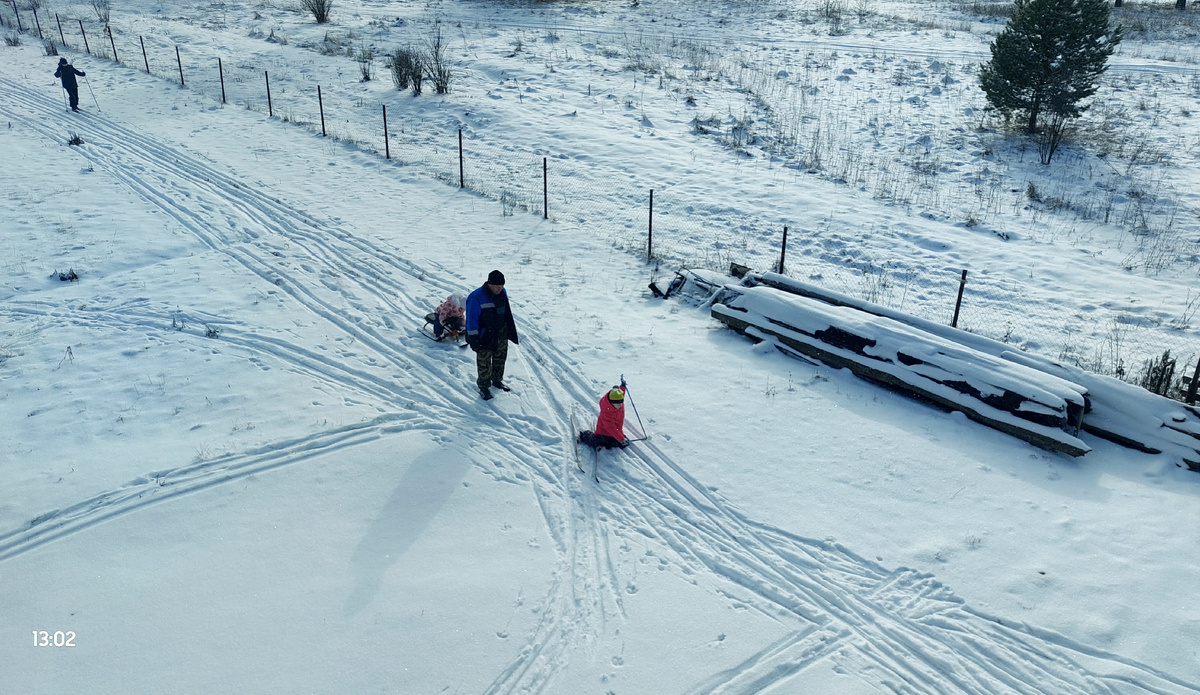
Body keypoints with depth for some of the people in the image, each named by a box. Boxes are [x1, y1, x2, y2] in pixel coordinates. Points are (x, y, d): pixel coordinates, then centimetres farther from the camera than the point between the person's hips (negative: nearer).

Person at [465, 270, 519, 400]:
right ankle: (484, 387, 21)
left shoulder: (502, 293, -1)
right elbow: (471, 320, -19)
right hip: (485, 337, -6)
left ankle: (497, 380, 41)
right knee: (484, 363, 5)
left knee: (500, 359, 20)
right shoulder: (476, 298, -23)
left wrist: (511, 331, 17)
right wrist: (473, 340, -18)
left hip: (502, 335, 7)